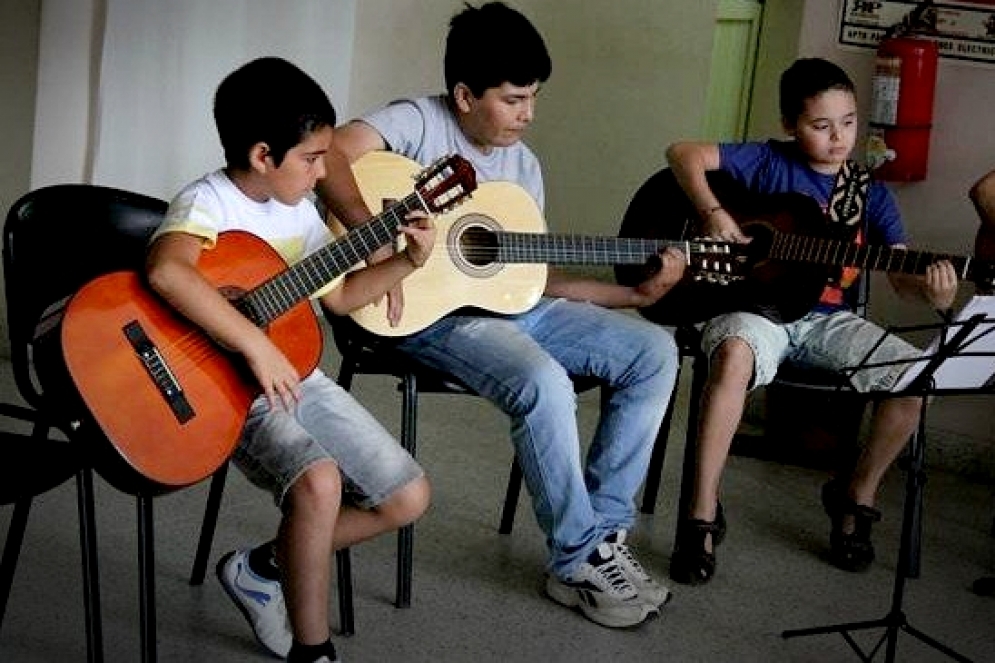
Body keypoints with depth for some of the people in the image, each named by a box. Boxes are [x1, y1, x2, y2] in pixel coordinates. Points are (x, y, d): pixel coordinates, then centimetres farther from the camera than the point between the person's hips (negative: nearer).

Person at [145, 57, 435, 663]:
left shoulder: (299, 209, 8)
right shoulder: (208, 203, -16)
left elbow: (338, 296, 20)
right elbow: (166, 271, -38)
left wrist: (409, 262, 5)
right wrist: (257, 346, -39)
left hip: (299, 378, 8)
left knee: (408, 498, 2)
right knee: (319, 481, -33)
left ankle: (264, 567, 16)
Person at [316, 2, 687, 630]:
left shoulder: (524, 166, 13)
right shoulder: (420, 122, -8)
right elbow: (328, 154, -25)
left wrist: (637, 292, 5)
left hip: (514, 305, 8)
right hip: (435, 310, -8)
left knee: (655, 352, -4)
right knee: (545, 384, -34)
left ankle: (605, 526, 1)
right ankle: (579, 560, -14)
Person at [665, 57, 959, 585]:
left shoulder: (871, 194, 9)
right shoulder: (769, 163, 1)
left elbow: (902, 275, 3)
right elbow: (683, 153, -7)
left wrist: (931, 291, -21)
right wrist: (713, 213, -22)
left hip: (827, 319, 4)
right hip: (755, 308, -4)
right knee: (734, 354, -39)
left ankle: (856, 495, 9)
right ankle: (702, 514, -26)